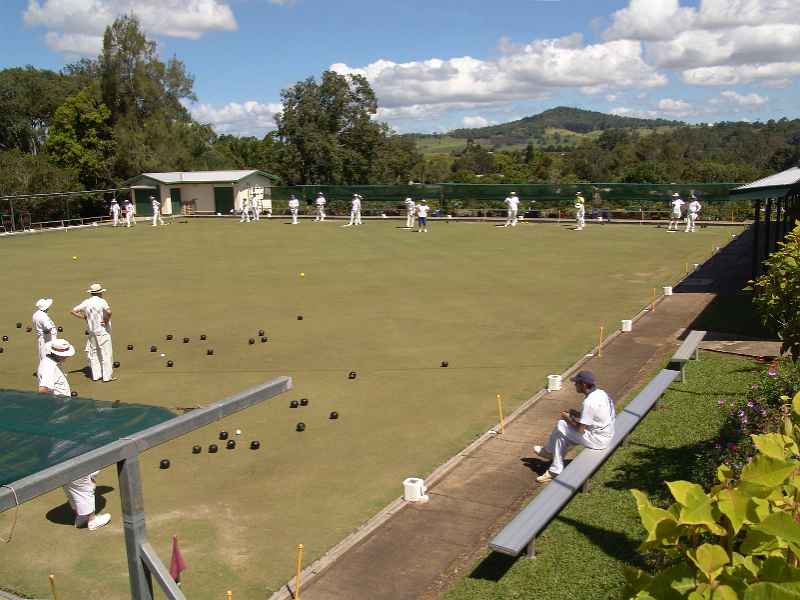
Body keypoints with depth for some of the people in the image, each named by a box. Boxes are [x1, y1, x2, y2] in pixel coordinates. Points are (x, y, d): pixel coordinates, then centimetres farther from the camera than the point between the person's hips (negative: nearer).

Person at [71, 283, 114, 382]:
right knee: (106, 353, 1)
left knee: (93, 353, 15)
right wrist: (106, 320, -15)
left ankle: (96, 375, 19)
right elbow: (108, 312, -32)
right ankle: (107, 375, 3)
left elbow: (73, 311, 4)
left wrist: (84, 317, 6)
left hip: (91, 331, 6)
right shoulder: (101, 301, -14)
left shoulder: (86, 302, 3)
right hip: (102, 331, -6)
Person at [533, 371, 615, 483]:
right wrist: (576, 414, 8)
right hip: (605, 434, 9)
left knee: (561, 428, -2)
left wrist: (568, 418, -5)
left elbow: (580, 429, -22)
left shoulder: (589, 402, -26)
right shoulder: (600, 393, 2)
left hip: (597, 439, -9)